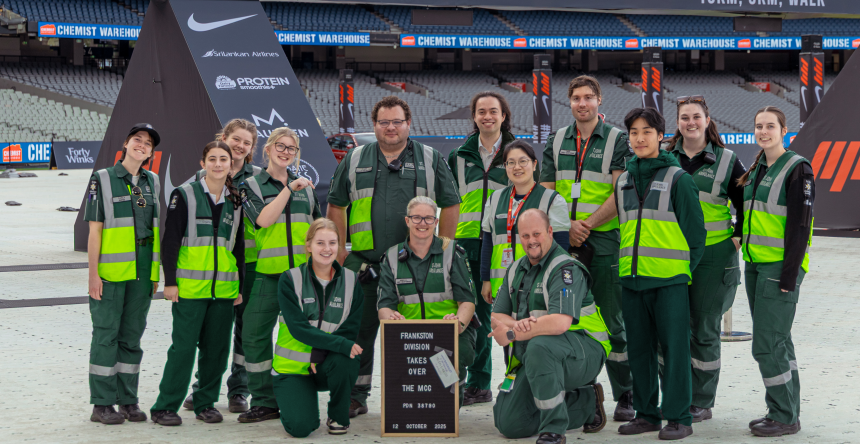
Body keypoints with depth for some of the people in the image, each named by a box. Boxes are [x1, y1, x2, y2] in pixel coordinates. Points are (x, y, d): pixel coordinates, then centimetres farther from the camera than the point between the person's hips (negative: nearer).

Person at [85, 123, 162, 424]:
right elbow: (95, 230, -5)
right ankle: (102, 405, 4)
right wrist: (93, 274, -11)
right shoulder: (103, 180, -3)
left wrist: (155, 272, 13)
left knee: (132, 337, 9)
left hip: (142, 273, 5)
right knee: (106, 337, -1)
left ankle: (128, 400, 16)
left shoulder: (152, 182, 12)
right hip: (110, 273, -5)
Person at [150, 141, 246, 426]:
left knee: (217, 347, 6)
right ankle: (165, 407, 3)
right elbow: (170, 240, -3)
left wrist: (241, 285, 13)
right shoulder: (185, 195, -1)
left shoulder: (236, 202, 12)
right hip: (190, 287, -4)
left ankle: (206, 403, 18)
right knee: (184, 346, -6)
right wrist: (170, 281, -8)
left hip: (224, 289, 4)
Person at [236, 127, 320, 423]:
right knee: (254, 335, -5)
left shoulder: (306, 187, 15)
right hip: (268, 273, -2)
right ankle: (263, 402, 4)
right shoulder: (252, 186, 4)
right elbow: (263, 220, -13)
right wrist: (288, 189, -13)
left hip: (303, 272, 2)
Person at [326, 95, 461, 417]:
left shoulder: (431, 160, 8)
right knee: (361, 332, 3)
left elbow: (450, 204, 9)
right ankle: (356, 396, 12)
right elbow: (336, 204, 14)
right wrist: (339, 248, 5)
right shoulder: (355, 160, 10)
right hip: (365, 263, 1)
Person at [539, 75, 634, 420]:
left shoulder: (617, 141, 1)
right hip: (564, 243, 4)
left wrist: (587, 224, -13)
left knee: (613, 320, -1)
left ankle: (624, 396, 6)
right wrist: (567, 227, -6)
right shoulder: (556, 142, 13)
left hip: (605, 241, -4)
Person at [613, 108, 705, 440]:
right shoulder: (623, 180, 12)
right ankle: (646, 413, 19)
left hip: (669, 280, -6)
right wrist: (629, 262, 15)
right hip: (631, 278, 6)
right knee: (639, 348, 10)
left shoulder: (678, 178, -4)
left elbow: (695, 228, -3)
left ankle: (678, 418, 4)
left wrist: (686, 269, -4)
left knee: (674, 347, -2)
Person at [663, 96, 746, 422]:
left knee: (704, 330, 3)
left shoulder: (726, 161, 3)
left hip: (712, 257, -2)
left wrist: (737, 239, 0)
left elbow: (746, 207, 7)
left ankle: (702, 403, 12)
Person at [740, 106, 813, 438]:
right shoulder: (757, 170, 14)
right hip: (755, 266, 8)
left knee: (767, 344, -9)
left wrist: (789, 276, -17)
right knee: (778, 342, 12)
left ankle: (784, 417, 0)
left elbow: (800, 225, -14)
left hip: (781, 266, -8)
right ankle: (786, 412, 18)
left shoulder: (797, 169, -9)